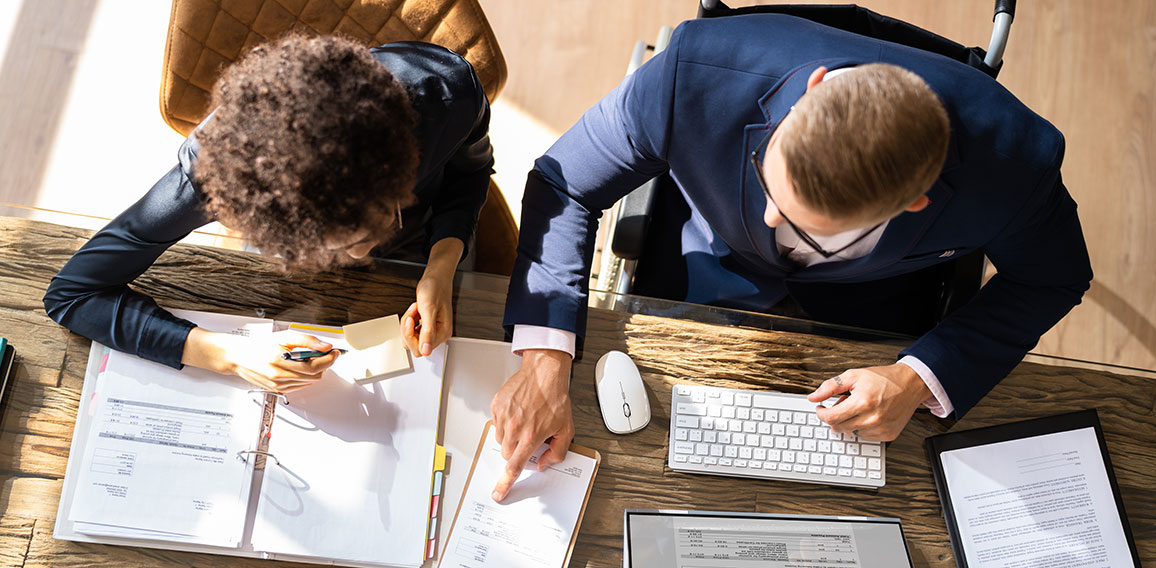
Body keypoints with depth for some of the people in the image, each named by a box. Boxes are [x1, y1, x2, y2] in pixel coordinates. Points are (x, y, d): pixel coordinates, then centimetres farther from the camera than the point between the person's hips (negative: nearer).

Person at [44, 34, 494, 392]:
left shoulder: (445, 90, -43)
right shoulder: (219, 160, -44)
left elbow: (471, 165, -16)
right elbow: (71, 294, -34)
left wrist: (443, 265, -35)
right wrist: (230, 354, -47)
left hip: (425, 250, 1)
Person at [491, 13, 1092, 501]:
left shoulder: (1008, 160, -38)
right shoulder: (699, 74, -41)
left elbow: (1052, 277, -14)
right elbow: (563, 183, -26)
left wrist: (920, 380, -29)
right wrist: (543, 360, -36)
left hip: (873, 303, 1)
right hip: (714, 264, 0)